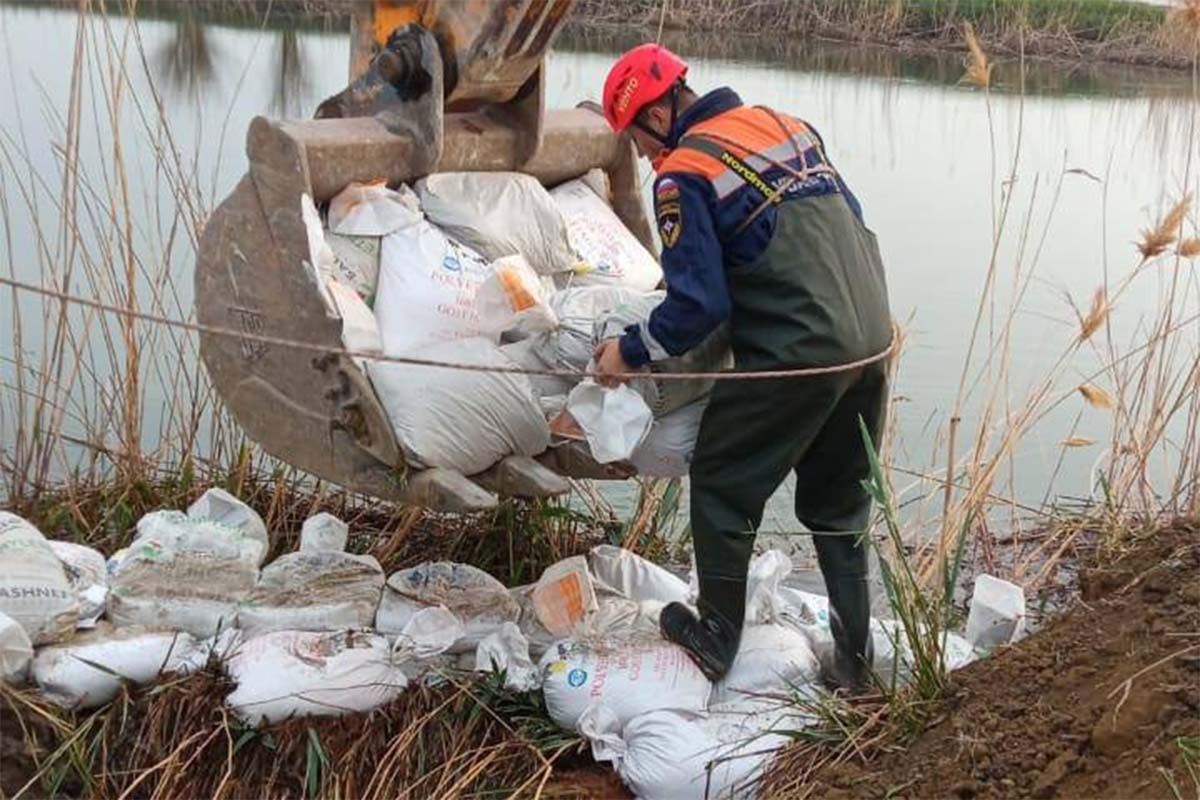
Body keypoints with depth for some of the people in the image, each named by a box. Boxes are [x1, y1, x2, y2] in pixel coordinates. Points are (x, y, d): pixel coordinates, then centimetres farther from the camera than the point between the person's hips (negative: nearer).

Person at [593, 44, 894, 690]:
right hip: (873, 341, 8)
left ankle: (716, 639, 22)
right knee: (838, 503, 19)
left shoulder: (682, 176, -7)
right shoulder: (783, 124, 15)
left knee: (722, 485, 12)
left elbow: (699, 305, -11)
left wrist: (630, 352, 3)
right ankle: (854, 656, 23)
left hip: (796, 352, -7)